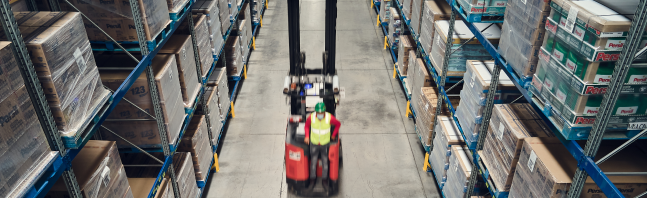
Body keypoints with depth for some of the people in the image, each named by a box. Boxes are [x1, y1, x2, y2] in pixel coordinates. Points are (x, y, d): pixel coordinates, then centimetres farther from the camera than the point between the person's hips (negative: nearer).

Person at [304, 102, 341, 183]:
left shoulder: (330, 118, -22)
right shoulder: (311, 117, -21)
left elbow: (338, 124, -2)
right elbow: (307, 125, 2)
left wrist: (333, 135, 1)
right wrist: (307, 136, -7)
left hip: (325, 143, 0)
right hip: (314, 143, 0)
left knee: (325, 161, 12)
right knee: (313, 161, 13)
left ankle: (325, 178, 29)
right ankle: (312, 178, 32)